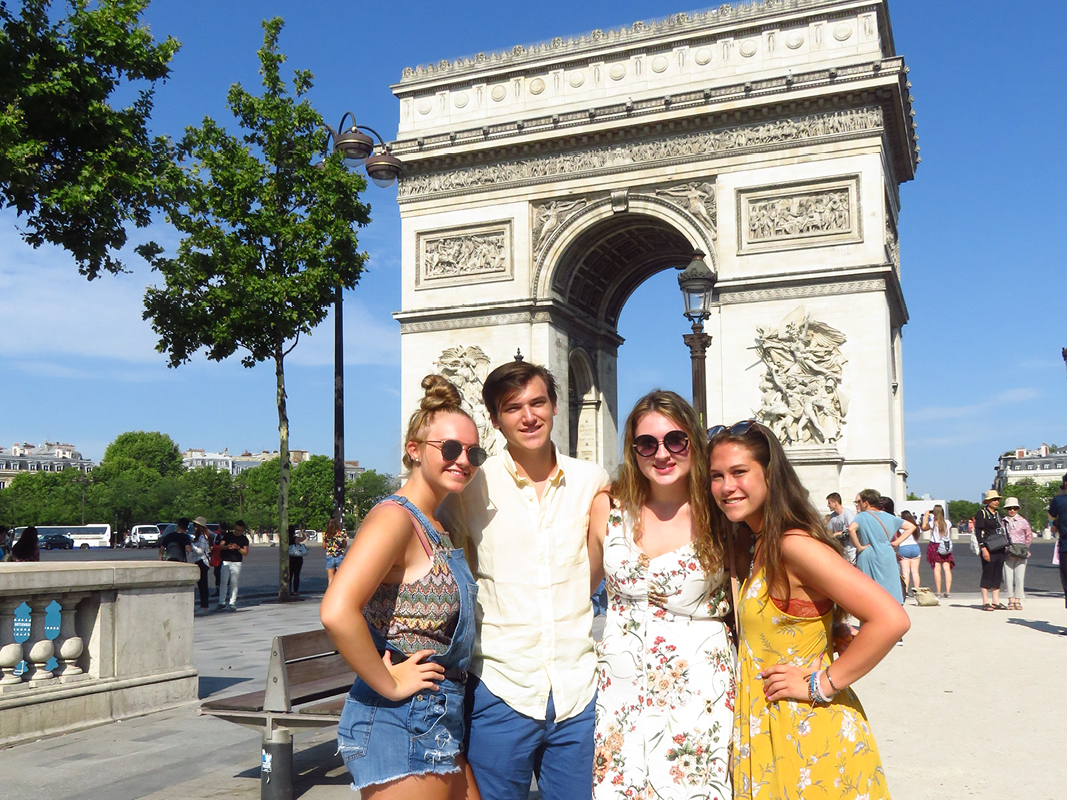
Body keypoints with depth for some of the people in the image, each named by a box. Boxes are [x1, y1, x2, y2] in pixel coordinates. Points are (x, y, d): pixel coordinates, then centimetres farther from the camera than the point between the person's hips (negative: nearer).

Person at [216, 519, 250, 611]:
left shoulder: (244, 539, 6)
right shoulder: (227, 535, 11)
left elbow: (245, 552, -1)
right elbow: (221, 546, 7)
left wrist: (238, 548, -18)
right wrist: (227, 547, -14)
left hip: (236, 563, -1)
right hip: (225, 561, 1)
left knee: (234, 583, -1)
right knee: (223, 582, -2)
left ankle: (232, 603, 5)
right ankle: (221, 603, 3)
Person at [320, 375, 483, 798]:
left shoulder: (436, 527, 12)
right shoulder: (395, 517, -17)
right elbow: (337, 612, -30)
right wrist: (390, 685, -20)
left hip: (439, 723, 9)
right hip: (402, 722, -9)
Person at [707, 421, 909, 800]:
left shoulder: (794, 545, -21)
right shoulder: (754, 545, 6)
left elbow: (891, 619, -29)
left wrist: (821, 683, -22)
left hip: (806, 732, -8)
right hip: (764, 729, 8)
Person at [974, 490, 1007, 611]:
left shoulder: (997, 514, 18)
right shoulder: (981, 514, -5)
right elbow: (979, 532, -11)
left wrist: (1005, 546, 17)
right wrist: (983, 549, -17)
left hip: (1000, 550, 7)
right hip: (989, 551, -7)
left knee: (998, 575, 9)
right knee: (987, 575, -5)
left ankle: (996, 601, 14)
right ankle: (985, 602, -1)